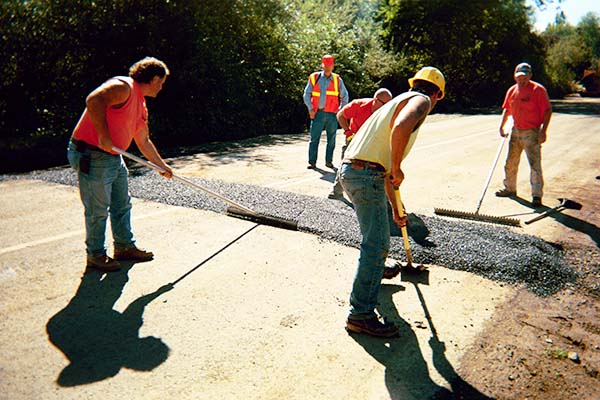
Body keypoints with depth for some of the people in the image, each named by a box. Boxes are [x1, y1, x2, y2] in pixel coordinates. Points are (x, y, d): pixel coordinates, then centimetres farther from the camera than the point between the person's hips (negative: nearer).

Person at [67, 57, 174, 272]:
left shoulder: (141, 105, 16)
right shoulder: (123, 87, -14)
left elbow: (143, 141, 24)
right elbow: (94, 100, -32)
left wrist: (162, 166, 27)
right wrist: (103, 135, -33)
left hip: (114, 157, 10)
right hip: (92, 155, -10)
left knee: (122, 205, 17)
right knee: (98, 210, 0)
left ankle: (125, 247, 31)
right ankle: (96, 256, 15)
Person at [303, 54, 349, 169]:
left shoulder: (337, 80, 8)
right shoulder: (314, 78, 5)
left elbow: (345, 96, 16)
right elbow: (307, 94, 9)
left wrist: (341, 109, 6)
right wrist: (310, 108, 0)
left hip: (332, 114, 1)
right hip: (317, 113, -1)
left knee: (331, 139, 5)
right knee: (314, 138, -3)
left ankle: (329, 161, 15)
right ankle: (312, 162, 1)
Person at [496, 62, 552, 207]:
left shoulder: (538, 89, -10)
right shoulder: (512, 90, 8)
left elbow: (548, 110, -11)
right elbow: (507, 109, 20)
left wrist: (543, 131, -18)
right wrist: (502, 126, 12)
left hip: (532, 133, -6)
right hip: (516, 131, 6)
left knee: (535, 164, -8)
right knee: (510, 162, 15)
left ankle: (537, 195, -2)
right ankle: (510, 189, 31)